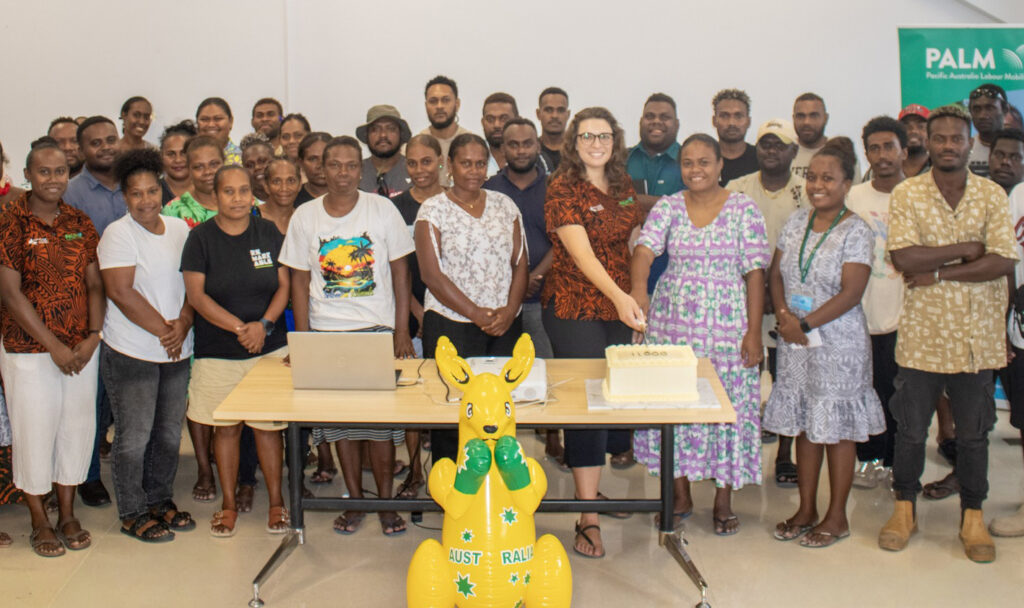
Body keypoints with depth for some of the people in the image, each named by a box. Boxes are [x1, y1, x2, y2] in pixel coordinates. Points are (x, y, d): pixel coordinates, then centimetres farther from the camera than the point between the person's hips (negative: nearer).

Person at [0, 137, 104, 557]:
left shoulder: (79, 223, 6)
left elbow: (94, 284, 7)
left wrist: (93, 336, -7)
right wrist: (54, 346, -14)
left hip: (82, 350, 4)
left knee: (77, 428, 11)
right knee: (34, 431, 5)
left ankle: (68, 514, 27)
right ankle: (40, 522, 22)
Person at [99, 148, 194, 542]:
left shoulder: (180, 229, 9)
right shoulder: (118, 234, -8)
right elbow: (121, 292, -16)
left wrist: (182, 325, -9)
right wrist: (163, 329, -15)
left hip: (176, 352, 6)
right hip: (131, 353, -6)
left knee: (169, 433, 14)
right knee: (134, 437, 2)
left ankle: (160, 500, 31)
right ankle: (132, 514, 17)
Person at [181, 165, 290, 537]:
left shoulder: (268, 232, 5)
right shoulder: (201, 237, -1)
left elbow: (284, 286, 4)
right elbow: (196, 295, -7)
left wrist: (265, 324, -12)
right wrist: (238, 327, -16)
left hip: (269, 348, 1)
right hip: (218, 351, -1)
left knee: (268, 425, 4)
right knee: (226, 427, 7)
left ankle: (276, 501, 18)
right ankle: (228, 504, 22)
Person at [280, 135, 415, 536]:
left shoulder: (382, 209, 0)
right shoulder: (305, 217, 4)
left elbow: (400, 272, 2)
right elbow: (300, 282, 7)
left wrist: (402, 331, -3)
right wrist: (303, 339, 1)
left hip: (378, 330, -2)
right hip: (326, 333, 2)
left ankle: (386, 502, 10)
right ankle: (355, 500, 18)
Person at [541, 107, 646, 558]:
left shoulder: (624, 185, 11)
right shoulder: (562, 188, -8)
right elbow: (581, 252, -20)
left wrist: (634, 298, 11)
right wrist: (618, 295, -33)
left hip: (620, 307, 6)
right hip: (574, 310, -6)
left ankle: (591, 488, 29)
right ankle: (588, 519, -1)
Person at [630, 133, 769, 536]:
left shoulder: (743, 208, 0)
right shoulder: (668, 207, 4)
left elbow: (754, 272, -2)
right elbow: (645, 248, -12)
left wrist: (754, 331, -7)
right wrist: (638, 287, -33)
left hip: (727, 327, -2)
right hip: (672, 324, 2)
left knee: (728, 407, 3)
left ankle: (723, 500, 20)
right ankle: (680, 495, 24)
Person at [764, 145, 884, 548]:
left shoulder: (856, 231, -10)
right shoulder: (797, 223, 7)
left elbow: (851, 292, -16)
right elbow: (775, 274, 8)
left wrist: (806, 324, -18)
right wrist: (784, 315, -9)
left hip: (838, 342, -5)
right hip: (794, 341, 5)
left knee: (837, 427, 4)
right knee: (803, 424, 12)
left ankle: (836, 517, 18)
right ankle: (806, 510, 25)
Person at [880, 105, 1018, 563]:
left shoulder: (992, 196, 2)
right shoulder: (907, 194, -1)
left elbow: (1004, 262, -10)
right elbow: (903, 257, -14)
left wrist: (938, 272, -14)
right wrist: (966, 249, -12)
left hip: (977, 334, 1)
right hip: (922, 332, -1)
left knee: (973, 431, 10)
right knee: (911, 427, 8)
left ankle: (972, 517, 25)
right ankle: (904, 508, 26)